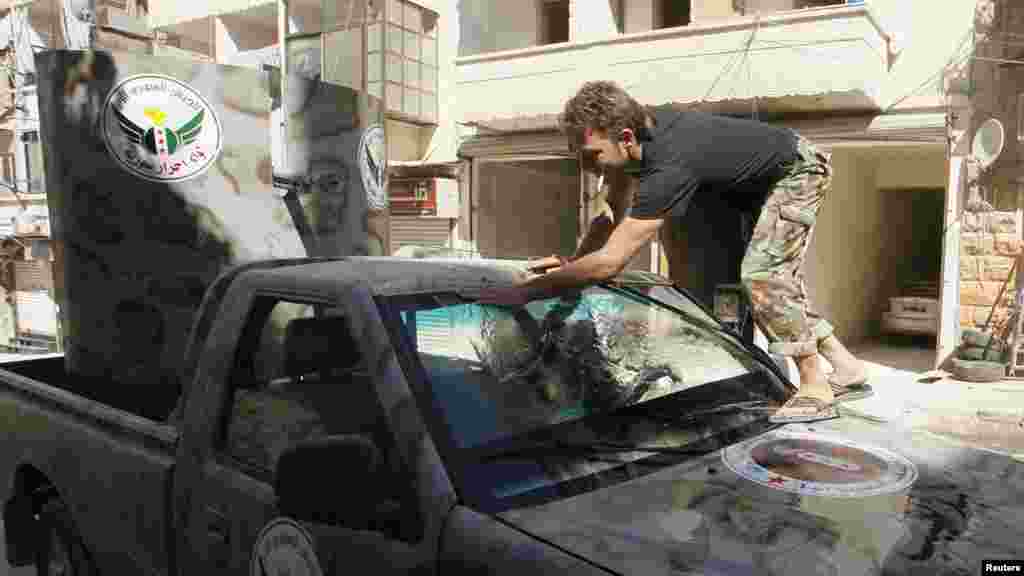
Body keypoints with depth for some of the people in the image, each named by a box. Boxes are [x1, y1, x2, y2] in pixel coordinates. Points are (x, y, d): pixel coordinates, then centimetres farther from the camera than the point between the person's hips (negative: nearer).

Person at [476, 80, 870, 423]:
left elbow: (610, 261, -45)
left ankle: (816, 389, -8)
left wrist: (528, 290, -44)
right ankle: (845, 368, 19)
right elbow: (614, 214, -4)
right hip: (753, 181, 9)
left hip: (798, 171, -9)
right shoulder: (639, 129, -17)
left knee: (762, 273, -22)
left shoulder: (669, 166, -43)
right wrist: (574, 261, -16)